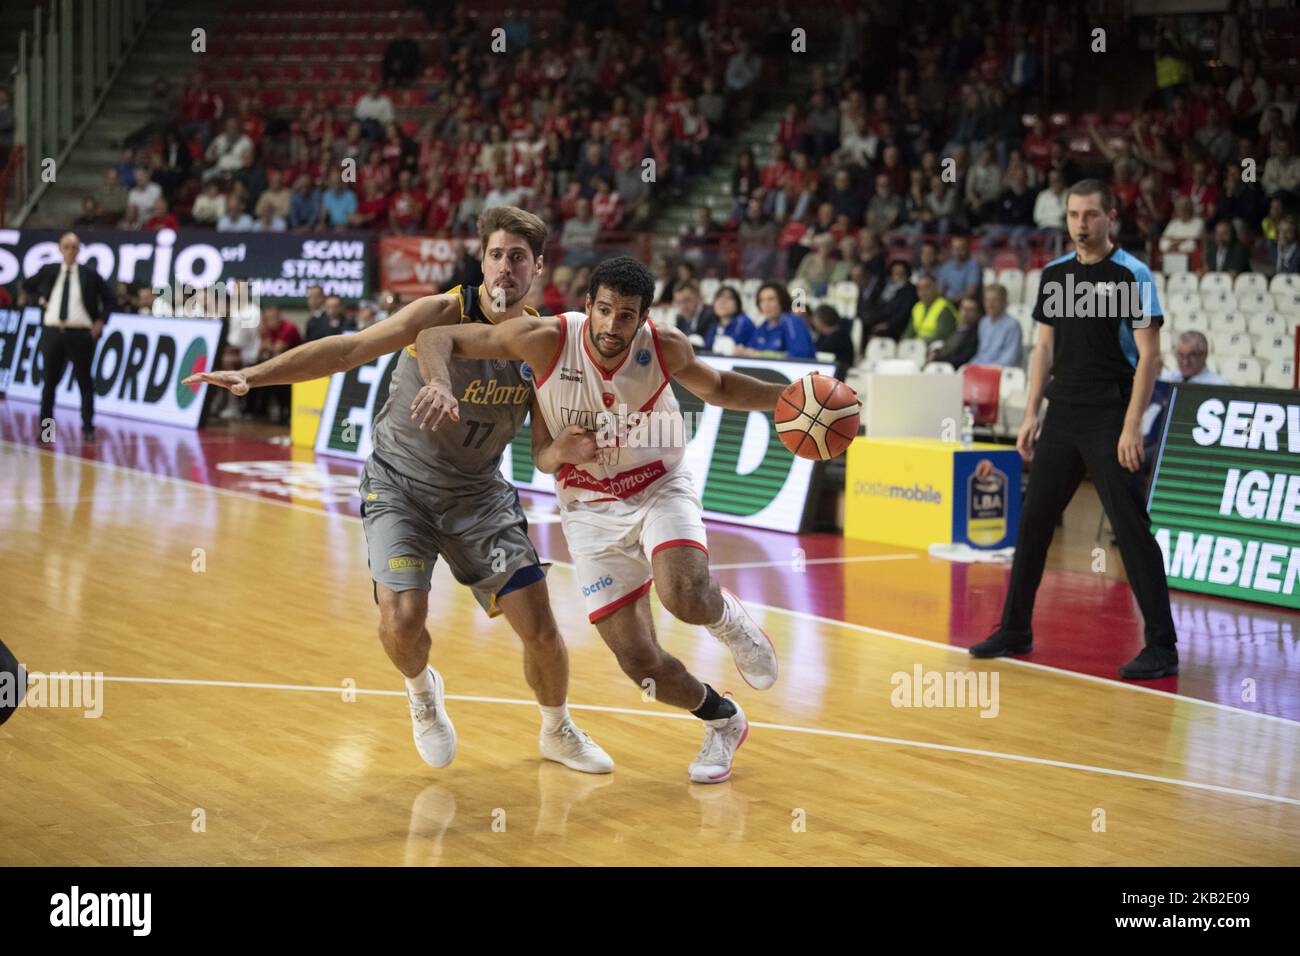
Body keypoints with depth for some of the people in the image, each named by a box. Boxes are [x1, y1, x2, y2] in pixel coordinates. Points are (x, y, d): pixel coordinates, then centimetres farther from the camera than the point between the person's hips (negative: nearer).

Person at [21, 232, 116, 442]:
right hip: (53, 331, 2)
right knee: (50, 381, 6)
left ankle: (88, 428, 10)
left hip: (80, 333, -2)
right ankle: (45, 426, 14)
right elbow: (27, 285, 21)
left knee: (85, 381, 3)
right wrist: (41, 300, 6)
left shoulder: (89, 273, -1)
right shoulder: (49, 271, 4)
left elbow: (110, 299, 7)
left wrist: (100, 322, -2)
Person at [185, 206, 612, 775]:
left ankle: (558, 732, 29)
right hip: (401, 484, -3)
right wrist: (253, 376, -31)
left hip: (479, 493, 3)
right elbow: (349, 349, -22)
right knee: (403, 616, -22)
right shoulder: (442, 314, -20)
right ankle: (423, 692, 16)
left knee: (540, 625, -2)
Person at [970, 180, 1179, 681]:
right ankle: (1015, 630, 21)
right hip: (1062, 416, 6)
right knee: (1033, 519, 9)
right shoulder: (1054, 274, 11)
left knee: (1131, 529, -8)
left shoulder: (1132, 274, -7)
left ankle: (1161, 647, -2)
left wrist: (1132, 426, -18)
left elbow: (1149, 355, -11)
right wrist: (1031, 413, 9)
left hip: (1110, 419, -6)